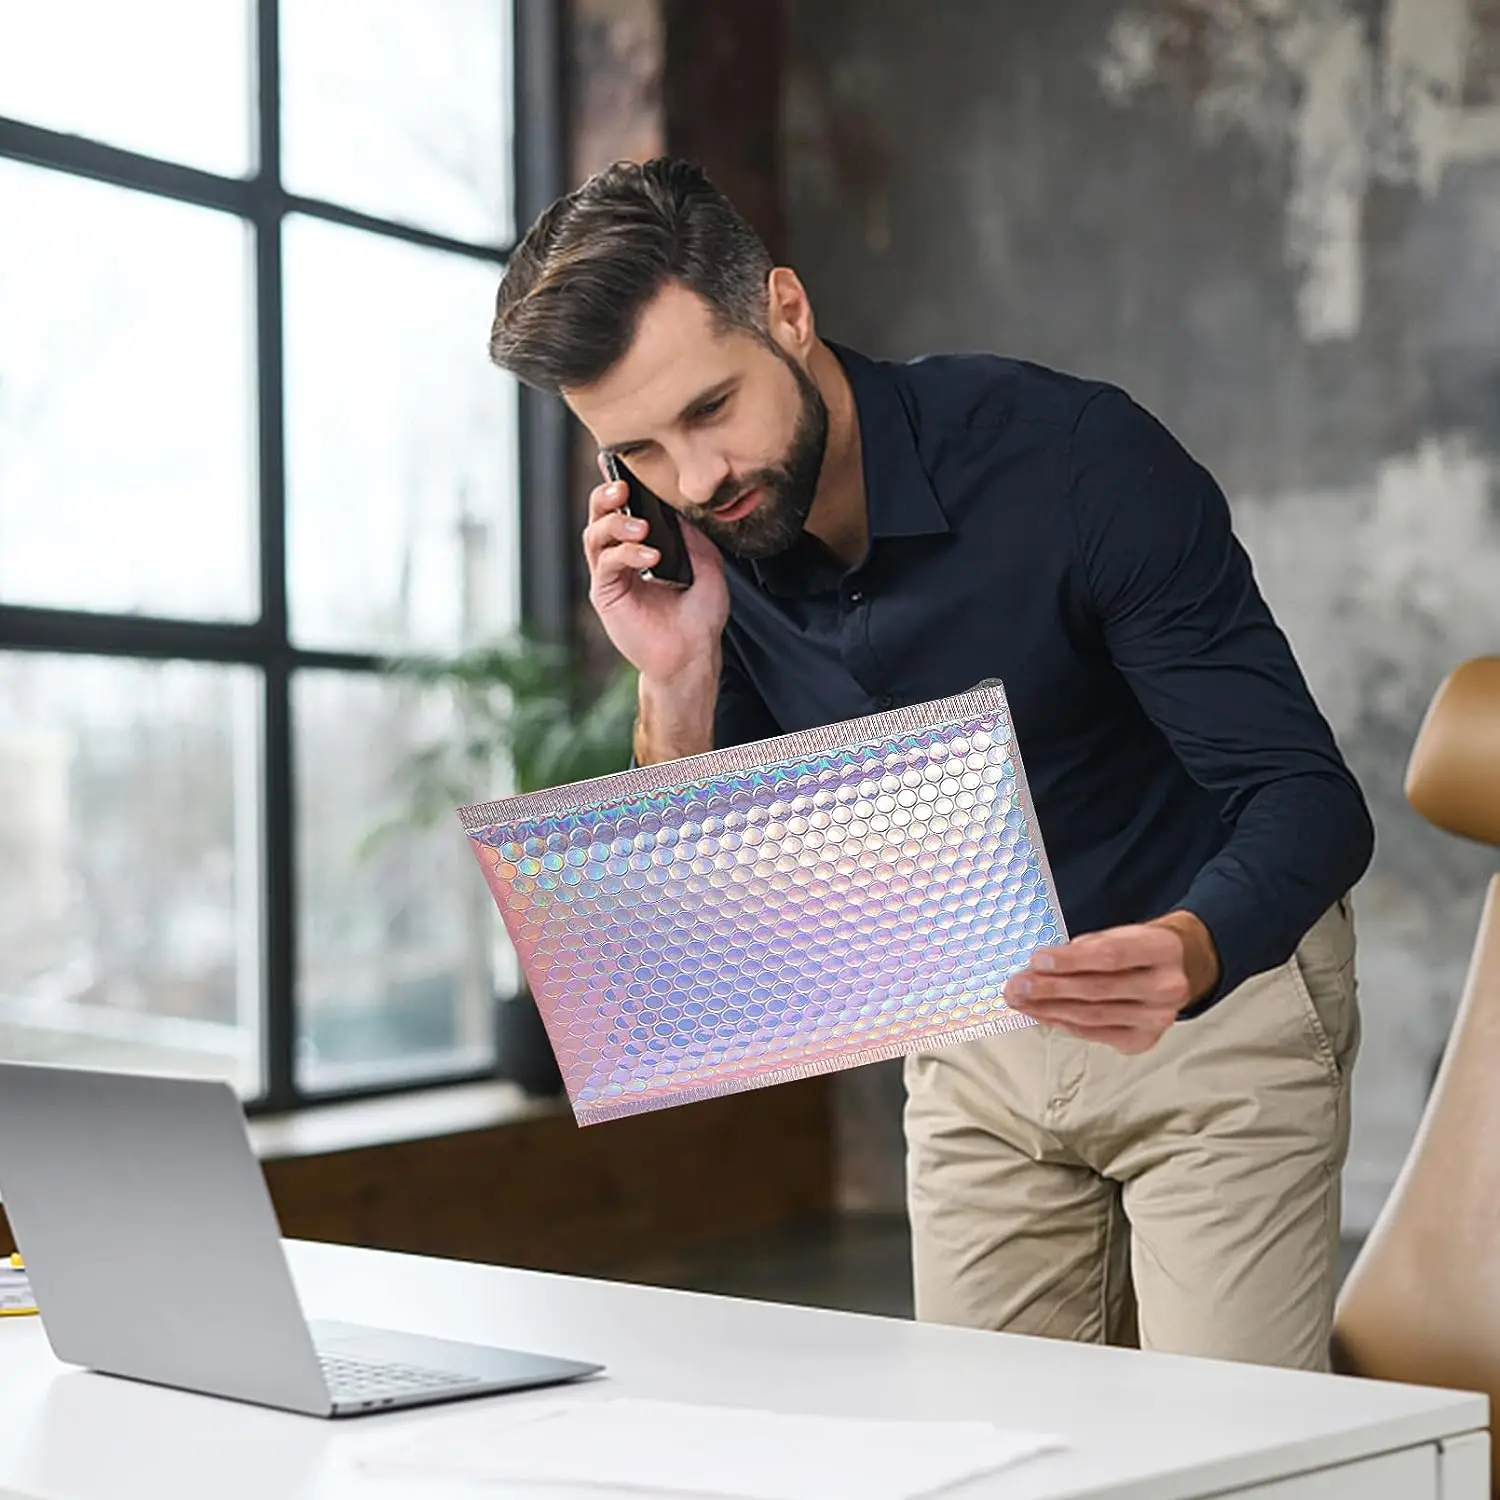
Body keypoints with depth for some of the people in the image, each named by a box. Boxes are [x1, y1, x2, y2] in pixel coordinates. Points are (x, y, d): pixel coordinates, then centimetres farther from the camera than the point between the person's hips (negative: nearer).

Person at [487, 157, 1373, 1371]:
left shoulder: (1072, 457, -24)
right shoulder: (692, 555, -9)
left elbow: (1310, 799, -27)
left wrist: (1181, 954, -48)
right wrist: (677, 681, -22)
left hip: (1213, 996, -4)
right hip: (975, 1033, 5)